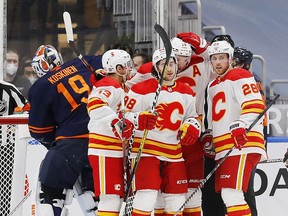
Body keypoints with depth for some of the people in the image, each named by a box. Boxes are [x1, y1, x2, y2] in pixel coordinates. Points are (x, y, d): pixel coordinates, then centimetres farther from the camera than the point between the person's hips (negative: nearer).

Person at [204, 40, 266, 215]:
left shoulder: (239, 76, -4)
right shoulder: (213, 86, 24)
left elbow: (255, 106, -17)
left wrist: (241, 126, -28)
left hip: (242, 144, -10)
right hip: (224, 149, 10)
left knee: (231, 192, -20)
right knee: (226, 194, 9)